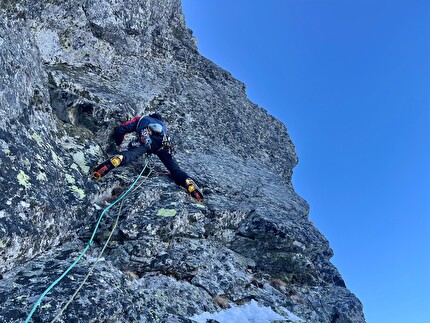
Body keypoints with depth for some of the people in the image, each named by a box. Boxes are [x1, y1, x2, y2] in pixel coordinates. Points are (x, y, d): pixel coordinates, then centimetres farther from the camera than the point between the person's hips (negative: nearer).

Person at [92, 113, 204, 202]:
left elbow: (119, 130, 30)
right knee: (175, 168, 0)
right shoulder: (163, 124, 46)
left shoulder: (141, 119, 38)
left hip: (146, 139, -2)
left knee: (130, 154, -22)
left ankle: (116, 160, -54)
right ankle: (189, 184, -24)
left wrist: (118, 143, 47)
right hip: (164, 142, 2)